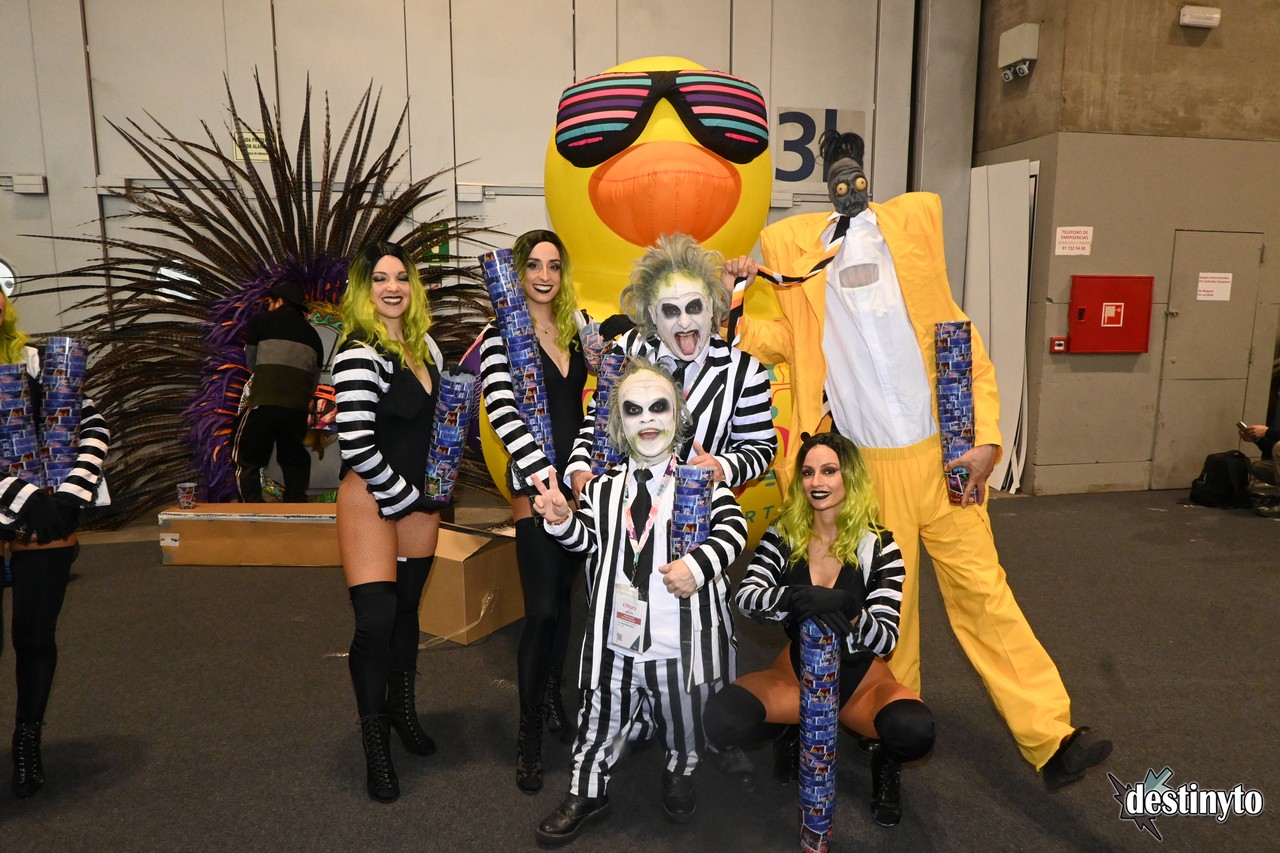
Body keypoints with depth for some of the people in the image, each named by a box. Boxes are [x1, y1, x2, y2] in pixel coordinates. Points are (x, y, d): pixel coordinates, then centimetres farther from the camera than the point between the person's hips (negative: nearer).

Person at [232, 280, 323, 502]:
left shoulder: (261, 322, 9)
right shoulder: (312, 334, 18)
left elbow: (251, 363, 16)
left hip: (264, 403, -3)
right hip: (298, 408, 4)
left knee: (247, 461, 6)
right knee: (294, 461, 15)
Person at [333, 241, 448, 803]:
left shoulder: (425, 347, 6)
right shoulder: (359, 355, -18)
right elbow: (356, 449, -22)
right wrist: (405, 497, -12)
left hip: (419, 496, 7)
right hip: (371, 499, -7)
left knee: (408, 607, 17)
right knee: (376, 620, -8)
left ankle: (403, 711, 36)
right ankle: (375, 743, 12)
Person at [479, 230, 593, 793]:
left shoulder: (578, 325, 8)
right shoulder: (500, 337, -8)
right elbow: (502, 414, -18)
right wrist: (546, 477, -25)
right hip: (534, 484, -5)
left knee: (563, 596, 17)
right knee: (541, 611, -4)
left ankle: (552, 695, 38)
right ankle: (529, 733, 13)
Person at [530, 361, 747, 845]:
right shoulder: (604, 486, 4)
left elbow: (733, 527, -15)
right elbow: (588, 542, 6)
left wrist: (698, 563, -30)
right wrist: (563, 521, -13)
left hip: (684, 638, -1)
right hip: (616, 636, 2)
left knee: (684, 722, 21)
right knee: (599, 720, 17)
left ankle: (679, 777, 52)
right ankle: (587, 793, 41)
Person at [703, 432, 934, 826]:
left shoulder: (879, 546, -11)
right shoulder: (782, 536, -7)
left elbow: (886, 638, -16)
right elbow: (746, 597, -21)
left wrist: (851, 614, -39)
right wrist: (796, 598, -41)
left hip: (861, 676, -1)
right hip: (798, 671, 1)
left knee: (915, 732, -33)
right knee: (722, 719, -26)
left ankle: (886, 761, 7)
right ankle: (791, 731, 10)